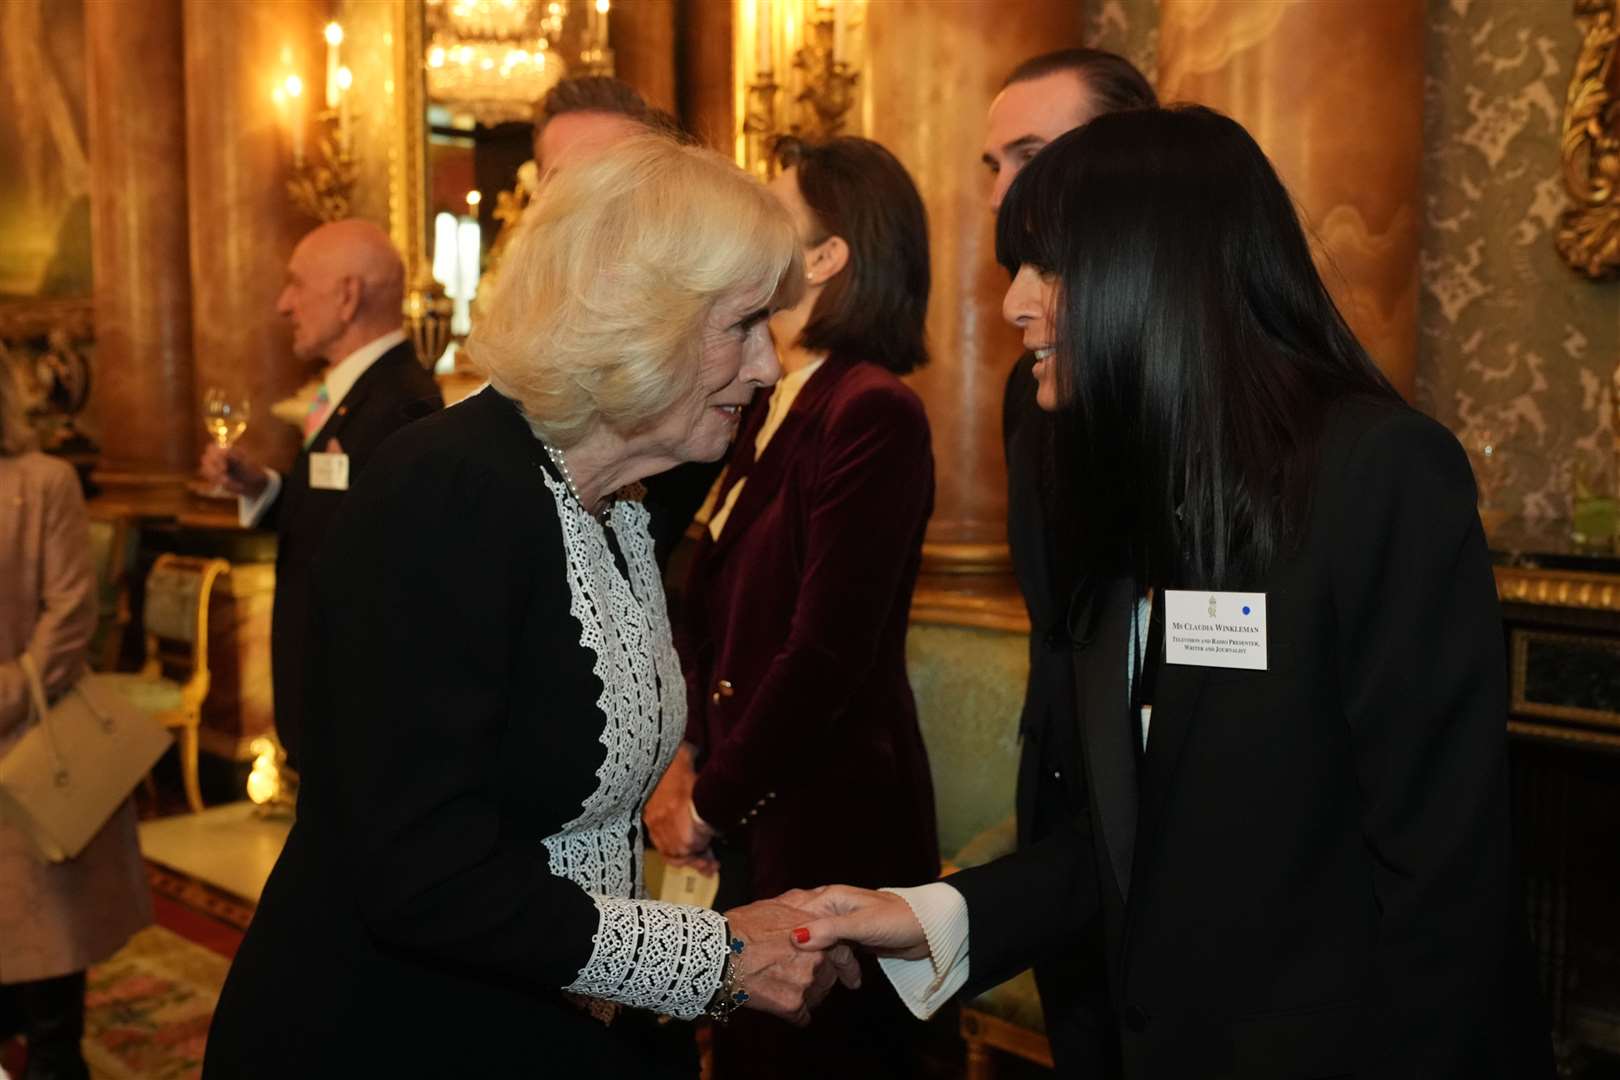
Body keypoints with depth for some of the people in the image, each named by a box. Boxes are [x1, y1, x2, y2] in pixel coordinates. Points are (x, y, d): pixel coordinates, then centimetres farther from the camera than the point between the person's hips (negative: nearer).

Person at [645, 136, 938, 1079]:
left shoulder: (874, 412, -18)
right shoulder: (773, 408, 9)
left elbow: (827, 654, -22)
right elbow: (714, 607, 10)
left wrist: (710, 803, -12)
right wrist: (685, 759, -2)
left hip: (831, 828, -8)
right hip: (751, 823, 8)